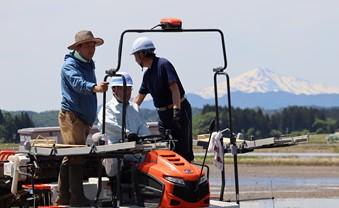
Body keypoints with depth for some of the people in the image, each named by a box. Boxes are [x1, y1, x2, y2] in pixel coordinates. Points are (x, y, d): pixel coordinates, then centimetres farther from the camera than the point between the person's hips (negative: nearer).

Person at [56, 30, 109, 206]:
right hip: (71, 116, -9)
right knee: (76, 155, -14)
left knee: (70, 158, 10)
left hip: (84, 118, 9)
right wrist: (95, 87, -50)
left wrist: (90, 121, 22)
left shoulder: (89, 65, 19)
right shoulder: (70, 65, -9)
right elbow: (77, 82, -29)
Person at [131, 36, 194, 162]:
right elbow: (139, 98, 23)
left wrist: (176, 111, -30)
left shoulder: (163, 65, -13)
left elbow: (174, 88, -22)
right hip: (163, 114, 9)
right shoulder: (147, 74, 13)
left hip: (179, 111, -9)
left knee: (183, 152, -11)